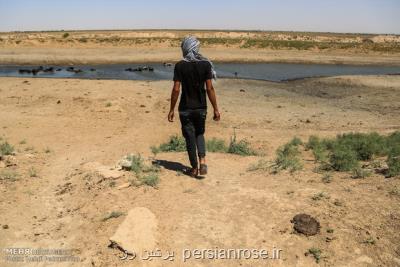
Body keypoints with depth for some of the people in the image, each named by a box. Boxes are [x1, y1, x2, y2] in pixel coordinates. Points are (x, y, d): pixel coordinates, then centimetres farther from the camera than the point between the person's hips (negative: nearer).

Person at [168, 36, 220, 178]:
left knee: (190, 137, 9)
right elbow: (209, 88, -7)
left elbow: (176, 89, -10)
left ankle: (194, 168, 18)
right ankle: (202, 162, 1)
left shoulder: (180, 66, -7)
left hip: (185, 108, -2)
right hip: (201, 107, 2)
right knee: (199, 134, 20)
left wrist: (172, 109, -1)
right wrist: (216, 109, -1)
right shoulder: (205, 64, -4)